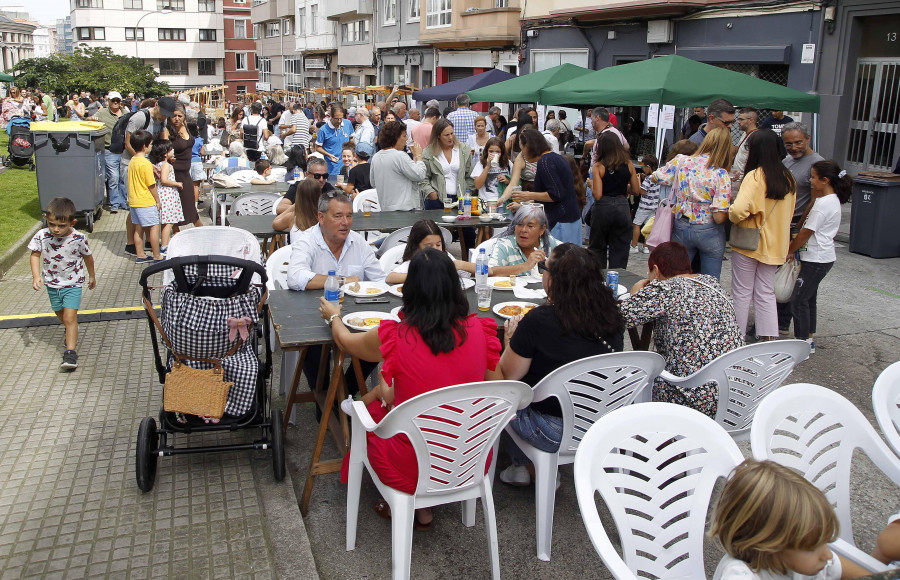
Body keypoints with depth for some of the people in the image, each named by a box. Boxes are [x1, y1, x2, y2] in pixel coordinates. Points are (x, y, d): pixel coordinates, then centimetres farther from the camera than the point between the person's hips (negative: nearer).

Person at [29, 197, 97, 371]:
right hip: (52, 284, 4)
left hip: (73, 284, -4)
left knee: (70, 317, -12)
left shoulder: (78, 238, -20)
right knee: (60, 314, 24)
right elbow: (35, 255, -3)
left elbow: (88, 257, -3)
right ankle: (72, 332, 54)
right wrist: (36, 275, -17)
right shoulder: (42, 236, -17)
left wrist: (92, 276, 11)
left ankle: (70, 353, -9)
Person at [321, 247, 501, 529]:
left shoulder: (394, 337, -18)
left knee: (370, 403, 23)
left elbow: (345, 340, 4)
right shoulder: (480, 330, -11)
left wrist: (333, 316, 27)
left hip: (415, 467, -3)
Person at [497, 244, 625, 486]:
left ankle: (521, 466, 29)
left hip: (554, 434, -6)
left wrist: (511, 341, 6)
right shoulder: (612, 316, -7)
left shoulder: (539, 321, -23)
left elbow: (509, 375, -12)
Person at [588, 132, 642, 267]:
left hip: (602, 209, -2)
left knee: (597, 248, 15)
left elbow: (597, 195, -14)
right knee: (620, 250, 9)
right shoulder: (628, 164, 1)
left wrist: (591, 185, 5)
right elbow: (636, 190, 5)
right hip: (622, 208, 2)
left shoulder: (598, 167, -9)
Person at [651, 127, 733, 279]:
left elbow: (655, 177, 7)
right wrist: (730, 208, 2)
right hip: (709, 233, -3)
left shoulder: (681, 161, -9)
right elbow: (719, 217, -19)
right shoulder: (721, 175, -16)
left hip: (681, 228, 3)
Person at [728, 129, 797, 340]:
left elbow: (739, 209, -30)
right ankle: (769, 338, 11)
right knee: (766, 294, 13)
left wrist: (732, 215, -10)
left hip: (748, 243, -6)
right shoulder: (788, 179, 3)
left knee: (742, 293, 7)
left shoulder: (755, 176, -18)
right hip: (775, 244, 6)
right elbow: (789, 213, 14)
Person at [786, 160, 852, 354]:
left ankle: (803, 342, 1)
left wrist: (790, 250, -2)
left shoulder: (823, 204, -20)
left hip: (816, 260, -10)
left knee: (798, 300, -5)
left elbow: (806, 233, -15)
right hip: (823, 257, 10)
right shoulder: (833, 200, 11)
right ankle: (808, 340, 23)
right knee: (808, 298, 16)